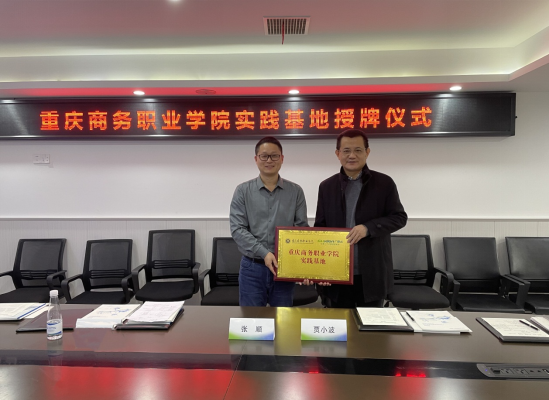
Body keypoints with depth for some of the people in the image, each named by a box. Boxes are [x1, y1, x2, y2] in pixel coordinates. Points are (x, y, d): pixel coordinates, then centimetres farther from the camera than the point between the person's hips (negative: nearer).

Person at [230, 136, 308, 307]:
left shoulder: (295, 191, 3)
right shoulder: (243, 191, 0)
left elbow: (302, 229, 2)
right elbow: (237, 229, -7)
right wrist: (264, 253, -18)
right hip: (252, 268, -1)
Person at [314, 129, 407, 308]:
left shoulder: (384, 183, -1)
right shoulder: (326, 186, 6)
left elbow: (399, 217, -1)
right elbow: (320, 227, 7)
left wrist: (368, 227, -18)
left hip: (372, 273, -1)